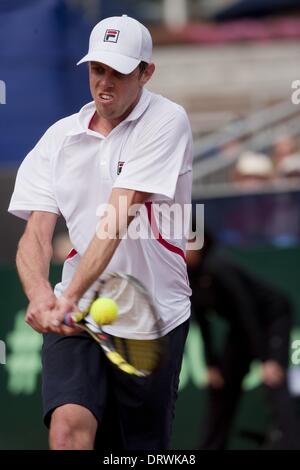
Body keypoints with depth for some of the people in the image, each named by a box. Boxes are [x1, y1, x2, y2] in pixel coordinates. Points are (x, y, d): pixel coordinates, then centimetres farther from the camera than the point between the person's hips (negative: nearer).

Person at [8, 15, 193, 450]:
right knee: (68, 426, -23)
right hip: (75, 316, 2)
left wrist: (72, 295, -27)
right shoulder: (60, 137, 7)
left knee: (143, 446, 4)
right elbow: (36, 233, -2)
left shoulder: (167, 121, -6)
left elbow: (119, 218, -18)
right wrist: (40, 295, -24)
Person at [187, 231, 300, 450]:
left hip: (273, 315, -8)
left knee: (274, 382, -22)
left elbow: (247, 312, -31)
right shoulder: (187, 276, -9)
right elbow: (202, 320, 1)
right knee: (220, 384, 7)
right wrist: (211, 364, 0)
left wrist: (267, 360, -31)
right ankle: (210, 447, 15)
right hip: (241, 326, 8)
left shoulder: (217, 267, -32)